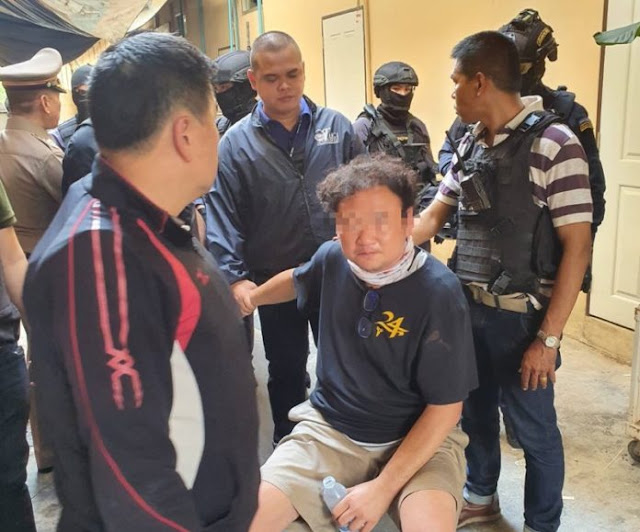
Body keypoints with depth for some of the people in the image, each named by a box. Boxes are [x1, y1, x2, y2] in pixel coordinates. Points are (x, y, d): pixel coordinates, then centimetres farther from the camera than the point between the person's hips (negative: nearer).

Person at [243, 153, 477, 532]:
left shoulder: (439, 292, -20)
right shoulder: (332, 259, -7)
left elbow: (446, 408, -15)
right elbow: (297, 280, 20)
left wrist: (384, 487, -18)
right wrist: (249, 299, 30)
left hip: (421, 438, -3)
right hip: (329, 429, 4)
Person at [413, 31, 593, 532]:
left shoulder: (554, 144, -15)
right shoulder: (470, 145, 5)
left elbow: (577, 247, -16)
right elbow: (434, 215, 13)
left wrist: (549, 338, -16)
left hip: (520, 317, -6)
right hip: (467, 307, 6)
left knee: (534, 430, 11)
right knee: (474, 410, 21)